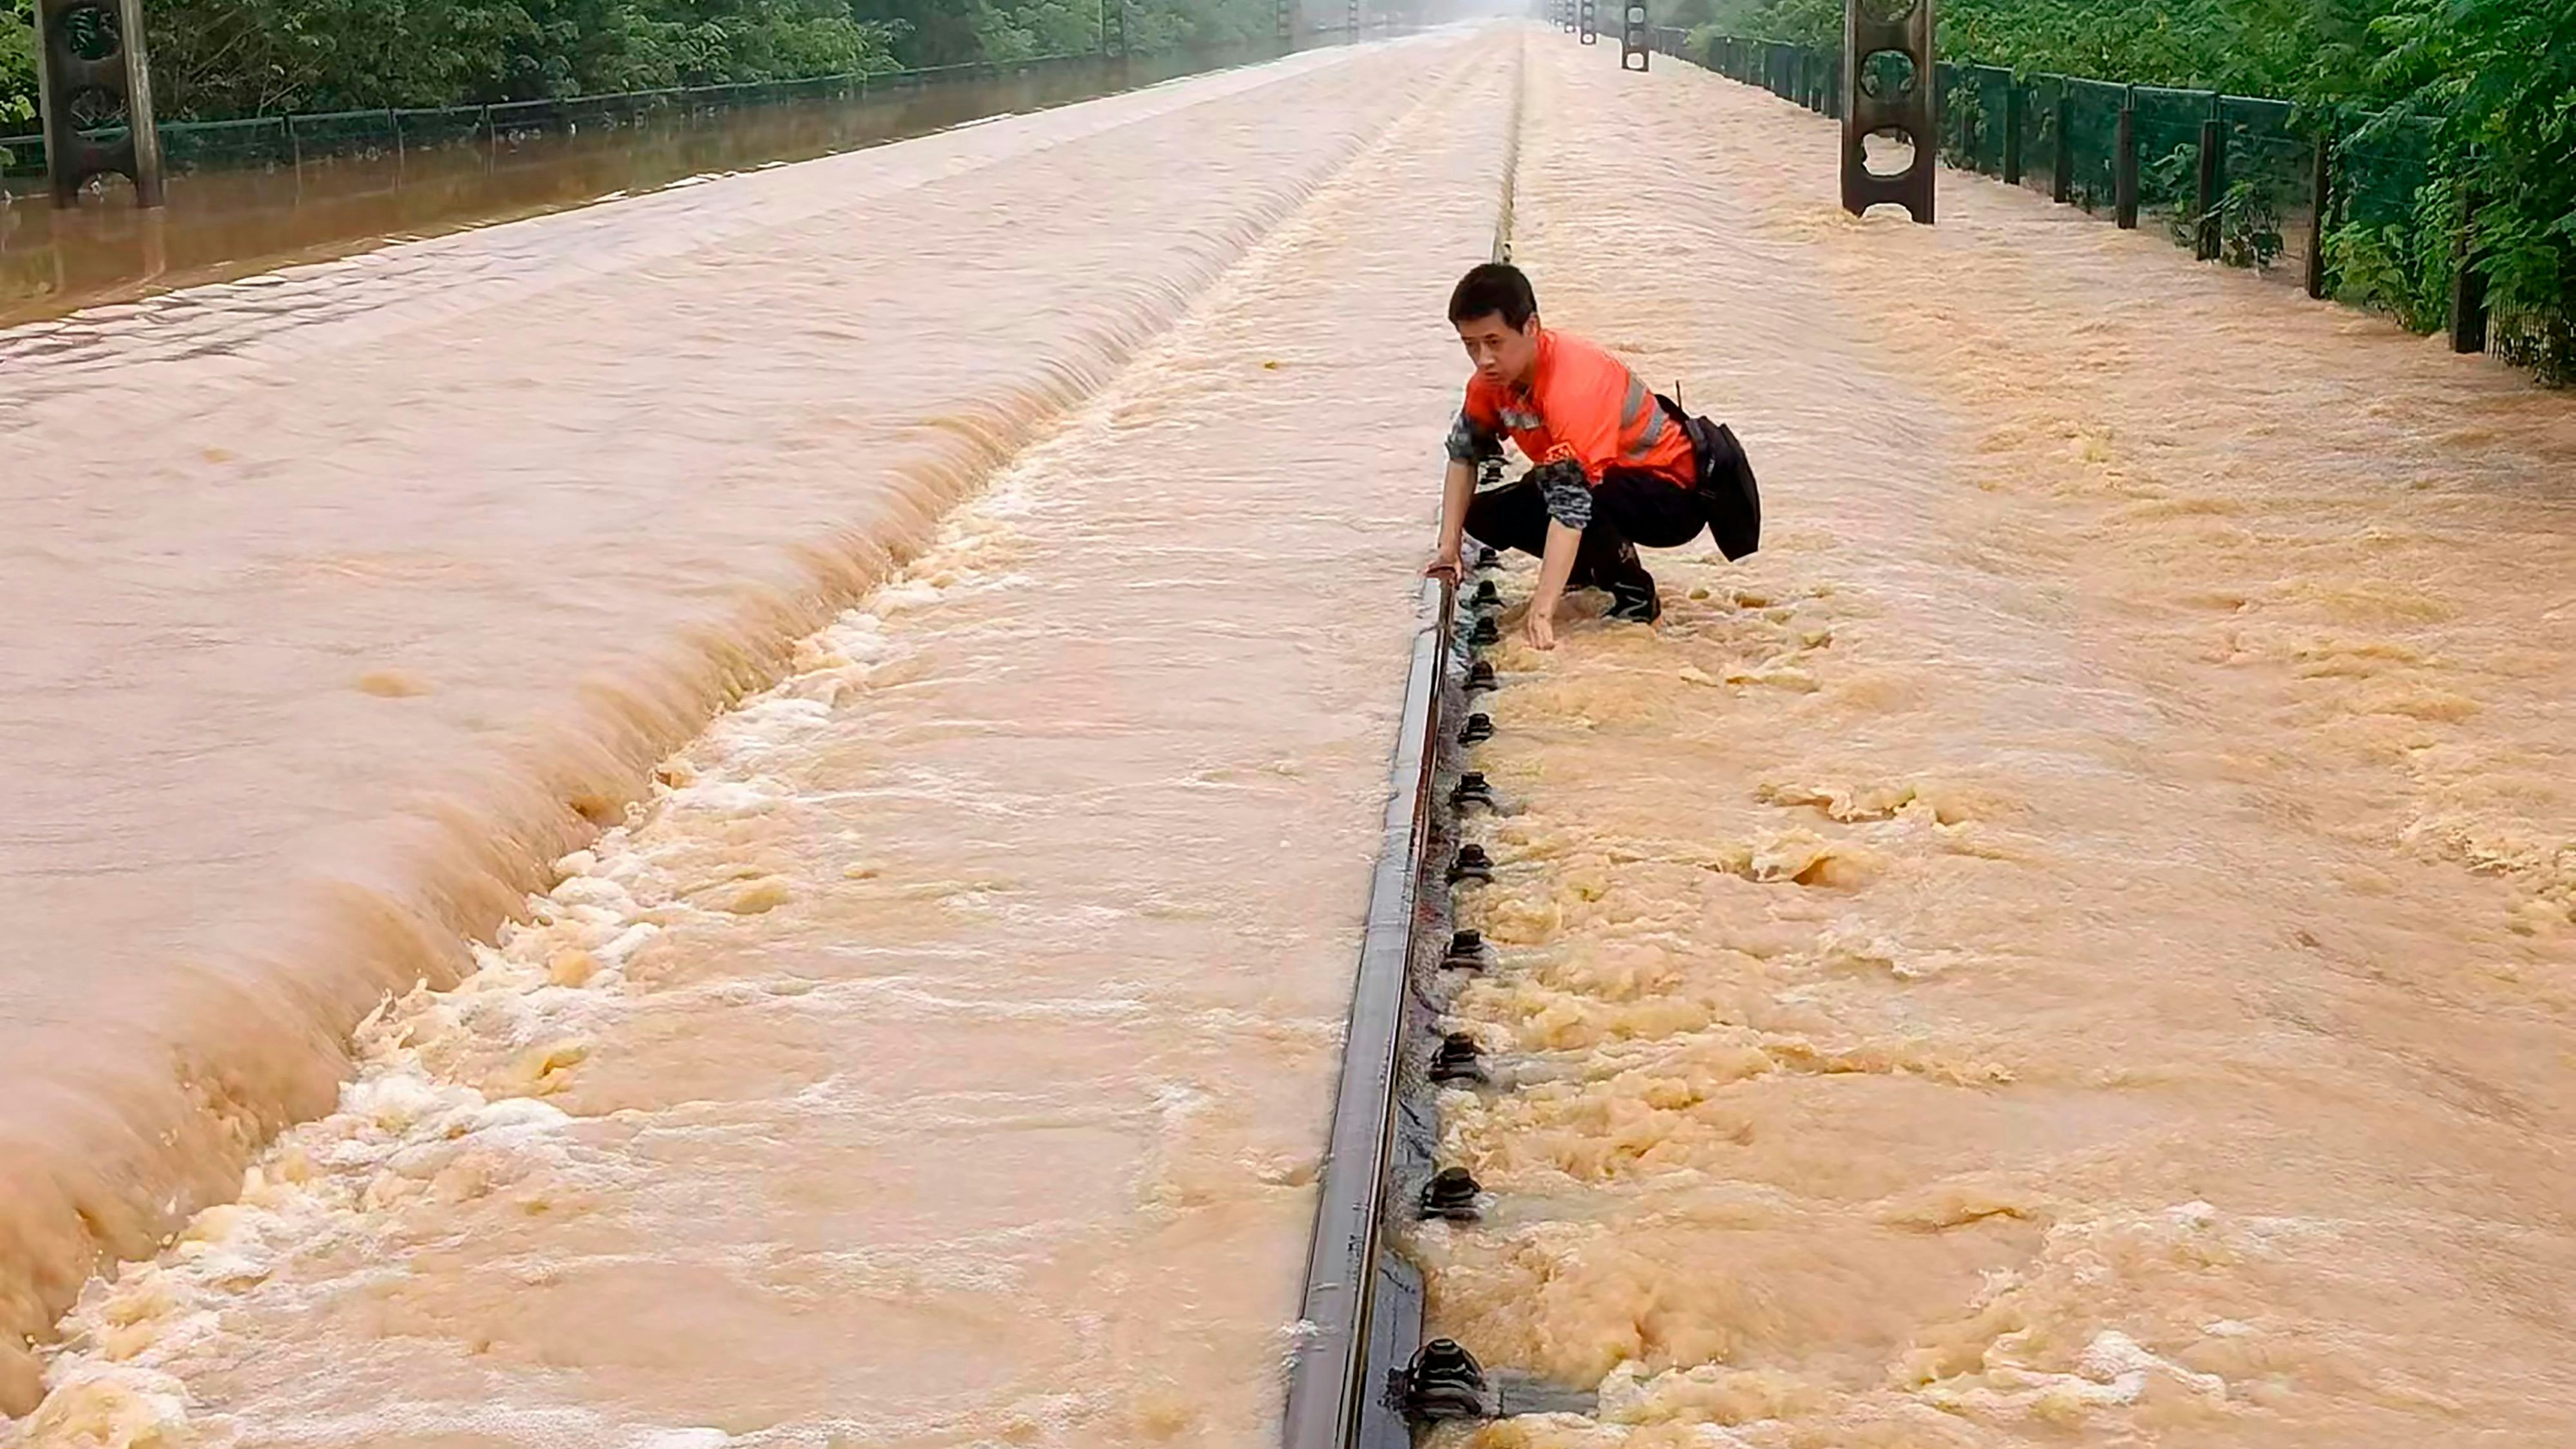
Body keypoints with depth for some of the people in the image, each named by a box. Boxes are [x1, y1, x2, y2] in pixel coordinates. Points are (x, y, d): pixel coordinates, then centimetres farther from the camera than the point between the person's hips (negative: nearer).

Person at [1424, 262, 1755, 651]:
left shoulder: (1573, 386, -35)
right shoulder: (1496, 373, -10)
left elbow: (1572, 502, -43)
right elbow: (1464, 451, 2)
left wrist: (1542, 611, -49)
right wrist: (1448, 549, -8)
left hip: (1673, 491, -9)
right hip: (1612, 479, 9)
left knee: (1572, 492, -37)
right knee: (1483, 516, -4)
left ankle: (1634, 593, -12)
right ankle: (1597, 568, 15)